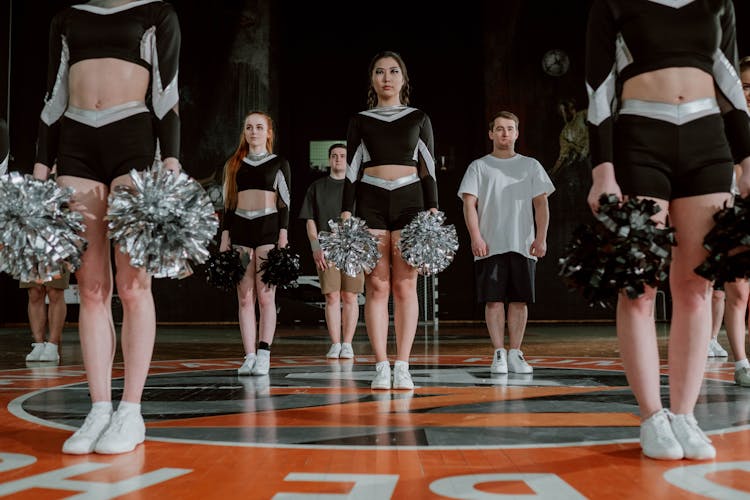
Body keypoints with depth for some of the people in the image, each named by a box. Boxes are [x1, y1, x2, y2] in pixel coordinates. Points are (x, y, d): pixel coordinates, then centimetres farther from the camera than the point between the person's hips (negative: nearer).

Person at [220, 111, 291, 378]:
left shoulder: (279, 163, 9)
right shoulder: (233, 165, 16)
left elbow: (285, 203, 4)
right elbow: (228, 204, 14)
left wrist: (283, 236, -6)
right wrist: (225, 238, 6)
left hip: (268, 228, -3)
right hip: (240, 229, 3)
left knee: (266, 296, -7)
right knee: (244, 297, 0)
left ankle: (264, 356, -6)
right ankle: (249, 356, 2)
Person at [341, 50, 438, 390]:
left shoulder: (419, 118, 13)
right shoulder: (360, 120, 13)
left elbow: (428, 168, 9)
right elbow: (352, 170, 9)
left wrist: (433, 209, 0)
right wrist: (346, 212, 0)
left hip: (409, 201, 0)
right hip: (371, 203, 0)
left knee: (405, 286, -5)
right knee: (376, 286, -4)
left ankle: (402, 367, -2)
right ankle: (381, 367, 0)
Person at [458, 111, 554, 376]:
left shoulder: (531, 166, 15)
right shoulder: (479, 166, 10)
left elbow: (541, 203, 9)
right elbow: (469, 204, 1)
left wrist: (541, 237, -3)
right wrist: (476, 237, -12)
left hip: (523, 245, 2)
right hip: (490, 245, -1)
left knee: (520, 300, 1)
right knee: (493, 300, -4)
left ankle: (515, 353, 9)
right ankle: (499, 354, 3)